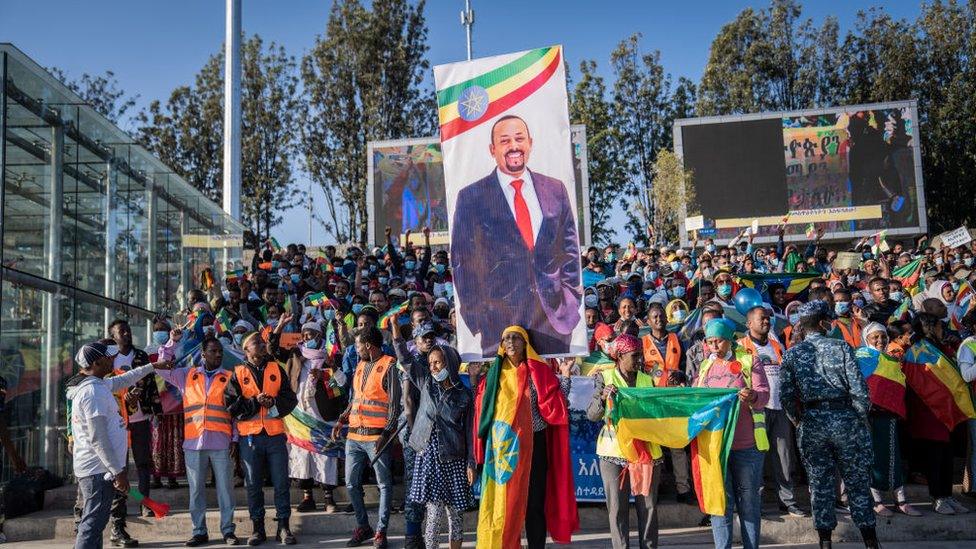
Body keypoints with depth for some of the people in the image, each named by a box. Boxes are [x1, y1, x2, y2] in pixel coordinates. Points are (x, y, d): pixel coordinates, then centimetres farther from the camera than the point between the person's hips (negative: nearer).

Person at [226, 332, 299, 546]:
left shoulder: (277, 370, 10)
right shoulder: (238, 373, 6)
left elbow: (291, 399, 6)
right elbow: (231, 405, -2)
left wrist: (273, 402, -11)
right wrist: (255, 401, -13)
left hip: (275, 435, 1)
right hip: (250, 436, -1)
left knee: (281, 482, 1)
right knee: (253, 484, 6)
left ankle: (283, 527, 9)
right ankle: (257, 528, 16)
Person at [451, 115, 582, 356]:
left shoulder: (556, 190, 10)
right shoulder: (471, 197, 1)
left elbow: (570, 248, 14)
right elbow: (462, 260, 2)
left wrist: (572, 301, 7)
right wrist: (475, 317, -3)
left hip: (555, 316, 3)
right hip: (500, 319, -2)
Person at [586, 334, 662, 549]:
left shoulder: (648, 380, 10)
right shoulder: (604, 377, 2)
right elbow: (592, 415, -5)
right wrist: (603, 397, -20)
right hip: (614, 452, -2)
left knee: (648, 506, 5)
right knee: (617, 507, 0)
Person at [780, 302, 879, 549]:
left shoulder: (791, 354, 1)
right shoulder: (841, 347, -5)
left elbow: (785, 395, -4)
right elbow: (858, 388, -10)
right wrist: (861, 416, 5)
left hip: (810, 424, 2)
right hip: (844, 418, -1)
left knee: (819, 483, 10)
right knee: (857, 481, 9)